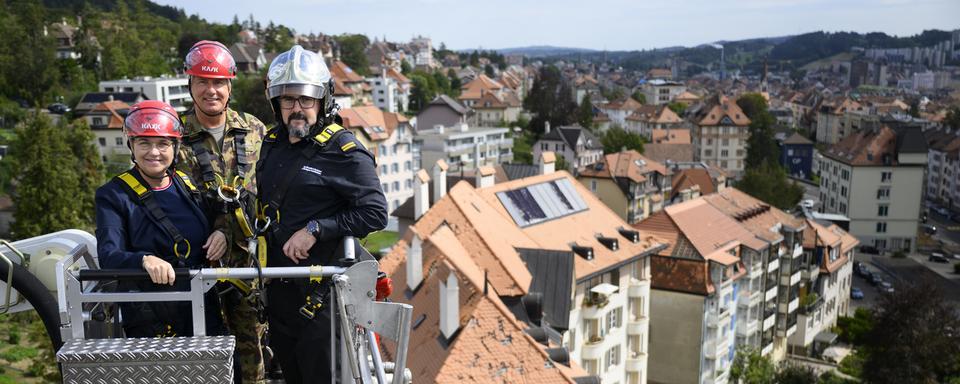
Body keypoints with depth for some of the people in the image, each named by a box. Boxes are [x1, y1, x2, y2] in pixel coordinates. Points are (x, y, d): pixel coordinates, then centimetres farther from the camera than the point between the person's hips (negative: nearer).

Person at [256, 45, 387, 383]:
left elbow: (375, 213, -19)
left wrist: (315, 230, -21)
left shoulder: (344, 150, -13)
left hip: (321, 292, -7)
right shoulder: (272, 143, 10)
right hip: (278, 288, 7)